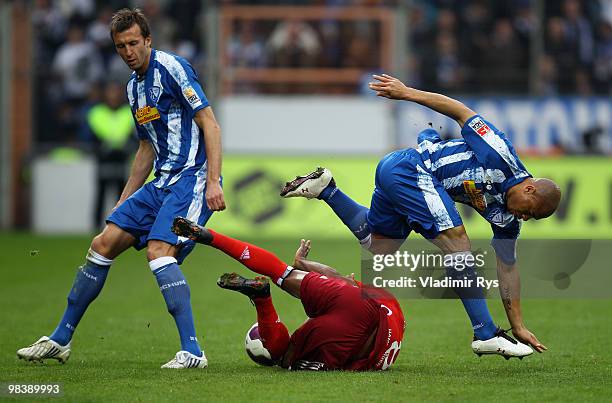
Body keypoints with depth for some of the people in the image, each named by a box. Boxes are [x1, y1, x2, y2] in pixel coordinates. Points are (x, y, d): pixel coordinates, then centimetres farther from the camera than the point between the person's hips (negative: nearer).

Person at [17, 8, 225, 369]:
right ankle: (60, 341, 15)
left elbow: (211, 125, -15)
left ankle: (192, 352, -25)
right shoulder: (134, 86, 16)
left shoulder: (171, 68, -11)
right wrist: (124, 201, 24)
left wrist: (213, 182, -23)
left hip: (192, 177, -9)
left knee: (159, 251, -26)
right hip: (162, 182, 9)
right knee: (103, 244, 5)